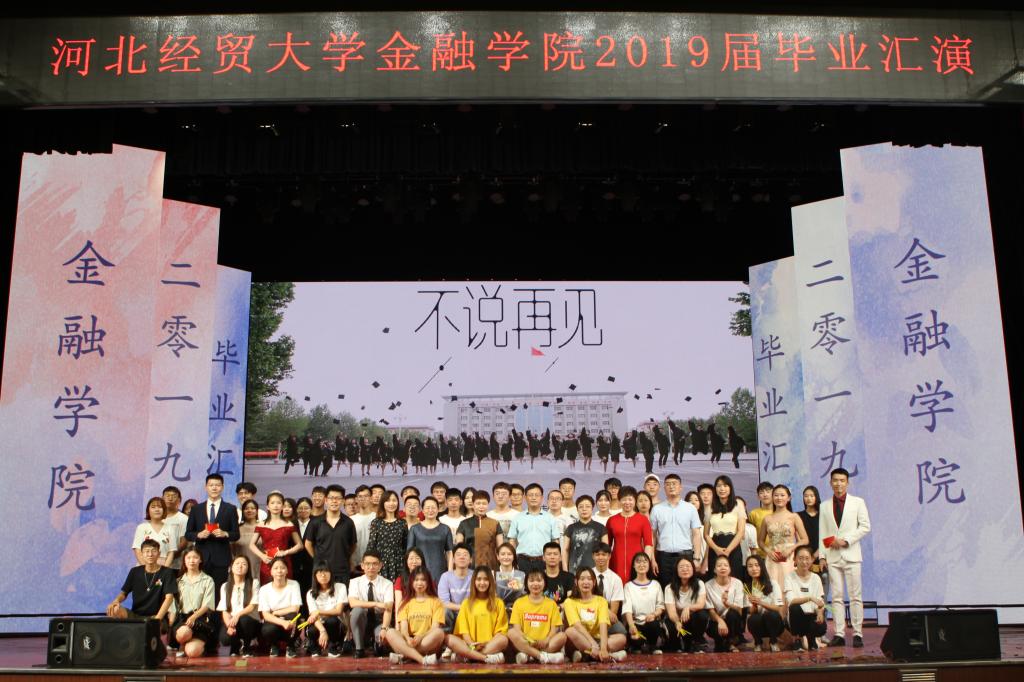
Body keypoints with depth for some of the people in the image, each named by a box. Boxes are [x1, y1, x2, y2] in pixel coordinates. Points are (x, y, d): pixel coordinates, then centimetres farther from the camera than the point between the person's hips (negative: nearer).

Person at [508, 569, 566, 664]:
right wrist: (528, 640, -17)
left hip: (544, 644, 1)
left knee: (562, 636, -26)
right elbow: (516, 628, 1)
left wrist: (546, 640, -16)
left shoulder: (551, 603, 11)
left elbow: (555, 628, 4)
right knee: (512, 632, -29)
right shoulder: (519, 602, 9)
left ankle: (527, 655, -31)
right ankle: (544, 657, -35)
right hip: (525, 643, -1)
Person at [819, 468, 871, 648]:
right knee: (836, 596, 1)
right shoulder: (825, 506, 12)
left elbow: (865, 526, -1)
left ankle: (858, 633, 2)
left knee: (855, 596, -2)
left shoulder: (857, 502, 6)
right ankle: (839, 634, 3)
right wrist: (822, 556, 2)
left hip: (851, 554, -2)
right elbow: (822, 534, 10)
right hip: (832, 557, 2)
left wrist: (846, 540, -10)